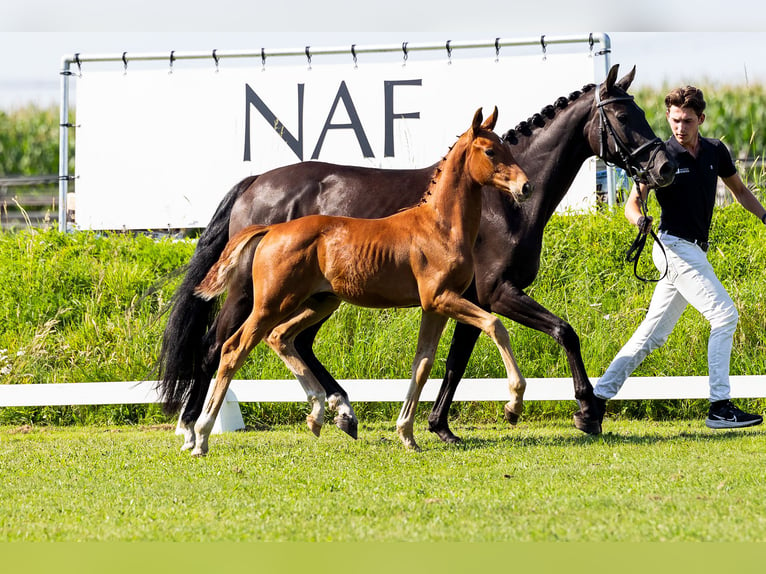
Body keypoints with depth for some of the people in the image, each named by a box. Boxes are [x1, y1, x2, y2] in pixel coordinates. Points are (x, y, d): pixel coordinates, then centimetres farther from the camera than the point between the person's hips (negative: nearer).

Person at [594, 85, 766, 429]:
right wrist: (639, 219, -34)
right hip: (676, 246, -7)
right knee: (725, 316, -13)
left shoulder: (716, 152, 8)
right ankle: (719, 407, -12)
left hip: (693, 251, 7)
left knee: (653, 334, 8)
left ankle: (598, 397, 12)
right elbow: (633, 203, -13)